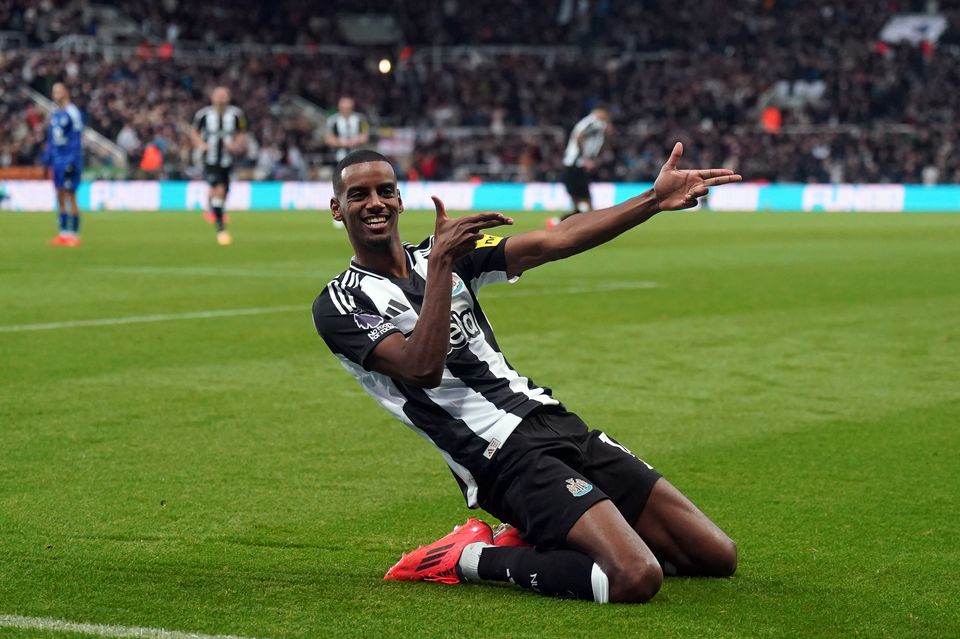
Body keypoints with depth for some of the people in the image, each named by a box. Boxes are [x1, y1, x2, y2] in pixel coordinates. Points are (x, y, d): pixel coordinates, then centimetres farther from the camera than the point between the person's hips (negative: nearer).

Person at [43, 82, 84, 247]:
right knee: (60, 197, 8)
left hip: (69, 159, -8)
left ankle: (74, 235, -2)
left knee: (70, 196, -6)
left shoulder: (72, 113, -10)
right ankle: (63, 233, 13)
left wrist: (72, 162, -18)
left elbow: (77, 139, -14)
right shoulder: (55, 114, 14)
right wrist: (47, 159, 17)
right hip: (57, 160, 8)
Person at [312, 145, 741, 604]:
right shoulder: (339, 305, -3)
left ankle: (534, 542, 11)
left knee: (717, 557, 3)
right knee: (635, 579, -28)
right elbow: (424, 368, -19)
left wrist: (655, 199, 1)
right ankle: (474, 559, -6)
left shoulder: (444, 255, 16)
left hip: (557, 425, 8)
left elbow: (554, 241, 9)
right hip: (504, 459, -7)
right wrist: (440, 262, -23)